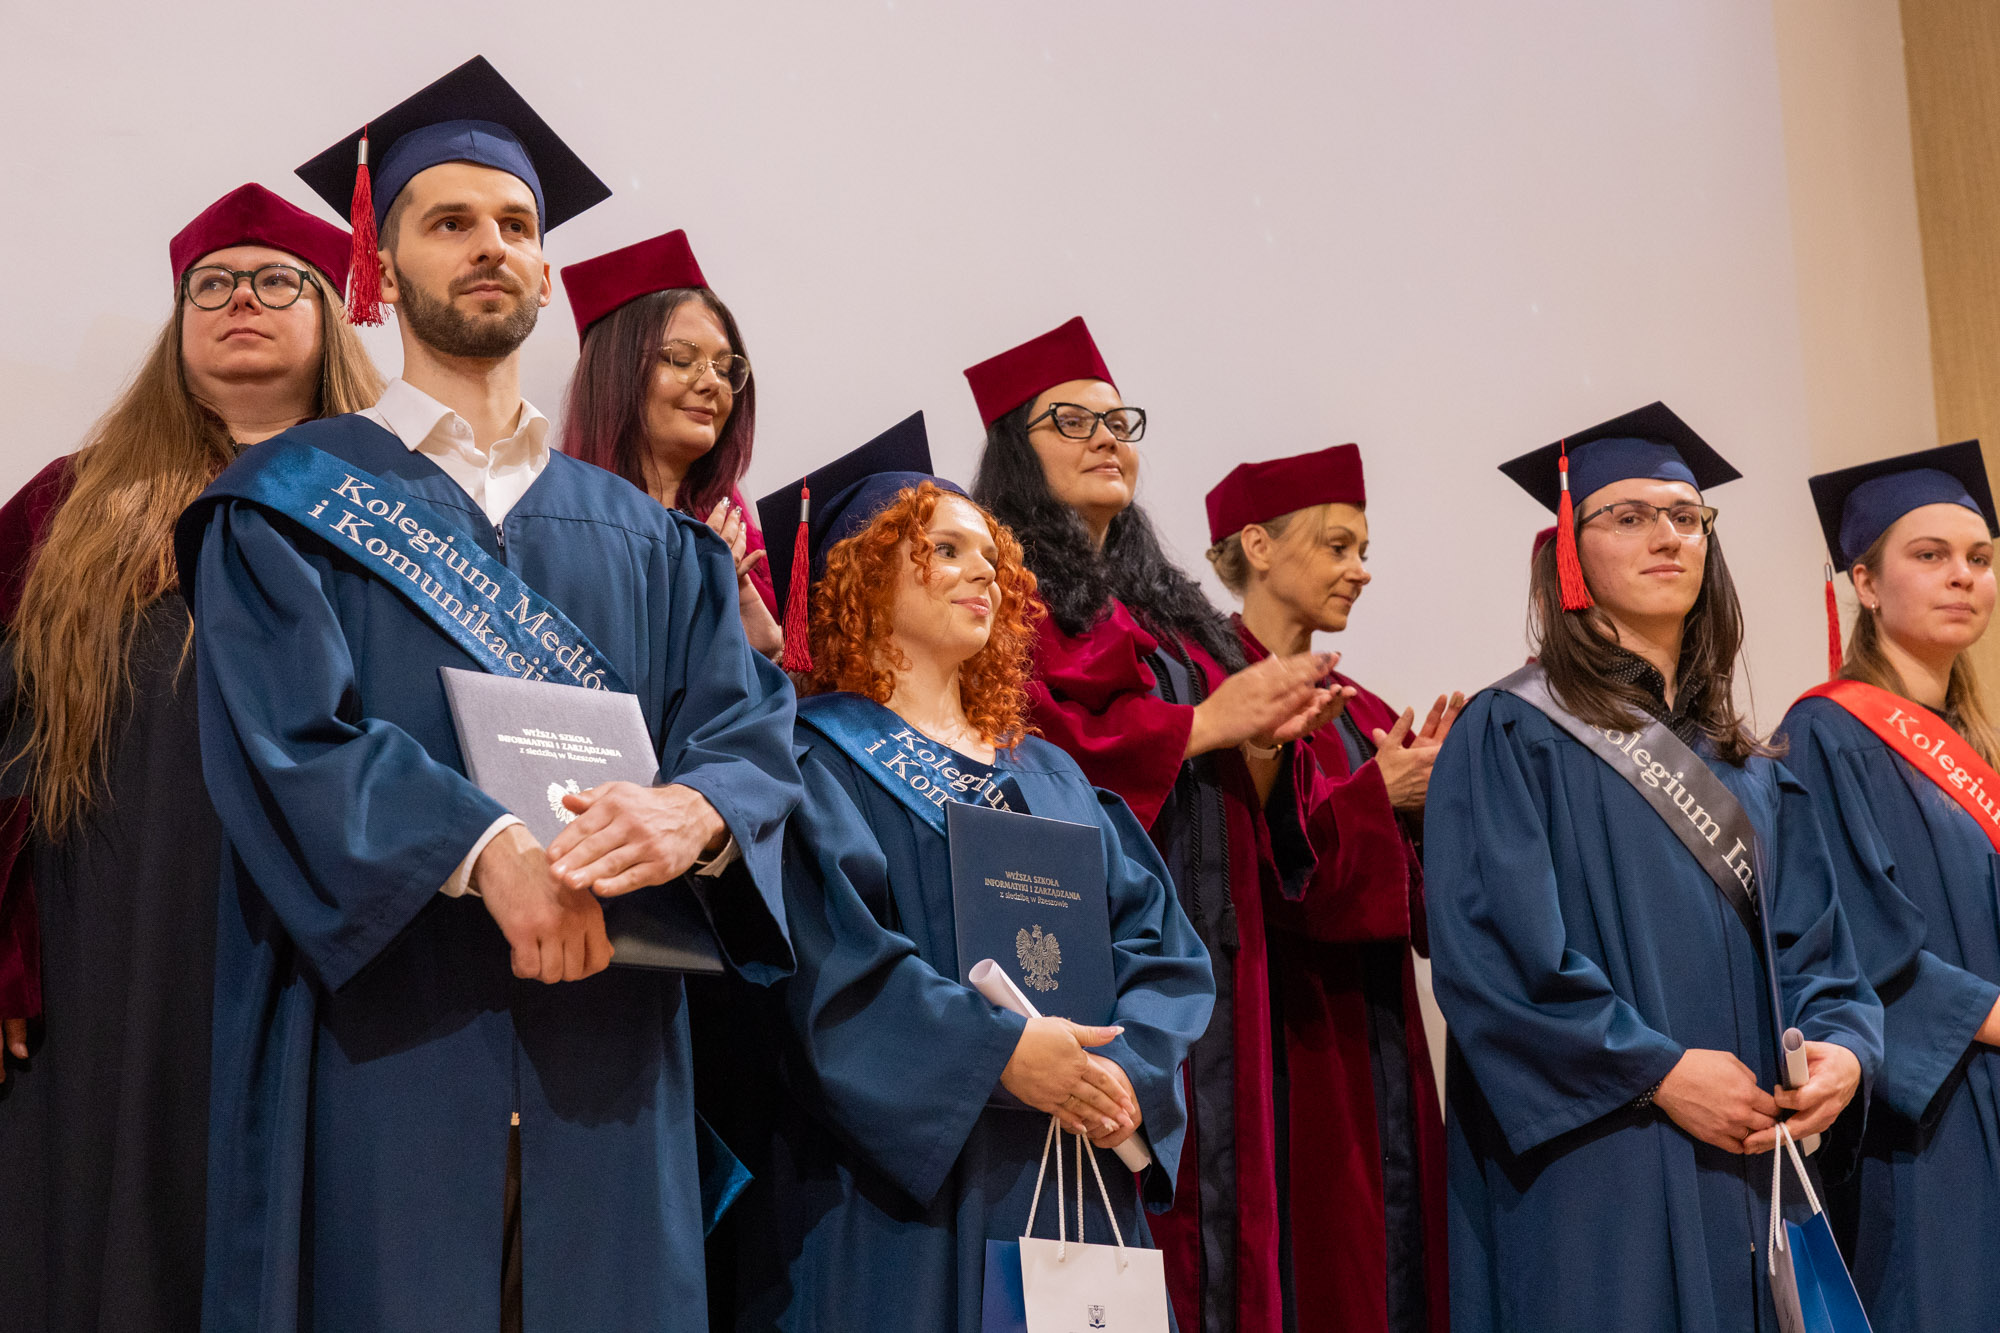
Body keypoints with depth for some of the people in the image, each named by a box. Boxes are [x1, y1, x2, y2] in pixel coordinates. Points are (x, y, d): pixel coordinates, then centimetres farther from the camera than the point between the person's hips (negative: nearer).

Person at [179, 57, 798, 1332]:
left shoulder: (650, 542, 17)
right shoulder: (291, 500, 7)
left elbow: (756, 728, 4)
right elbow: (288, 729, -9)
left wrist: (693, 809, -20)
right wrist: (487, 846, -25)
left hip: (604, 1063, 3)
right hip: (385, 1043, -3)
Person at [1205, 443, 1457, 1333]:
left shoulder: (1363, 713, 16)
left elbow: (1415, 908, 15)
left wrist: (1427, 803, -3)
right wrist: (1375, 796, -14)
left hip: (1383, 1053, 8)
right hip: (1287, 1050, -8)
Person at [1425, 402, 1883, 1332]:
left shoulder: (1747, 768, 17)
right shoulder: (1510, 737, -5)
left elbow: (1809, 945, 13)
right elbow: (1487, 951, -14)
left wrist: (1841, 1047, -8)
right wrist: (1658, 1070, -18)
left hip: (1748, 1170, 6)